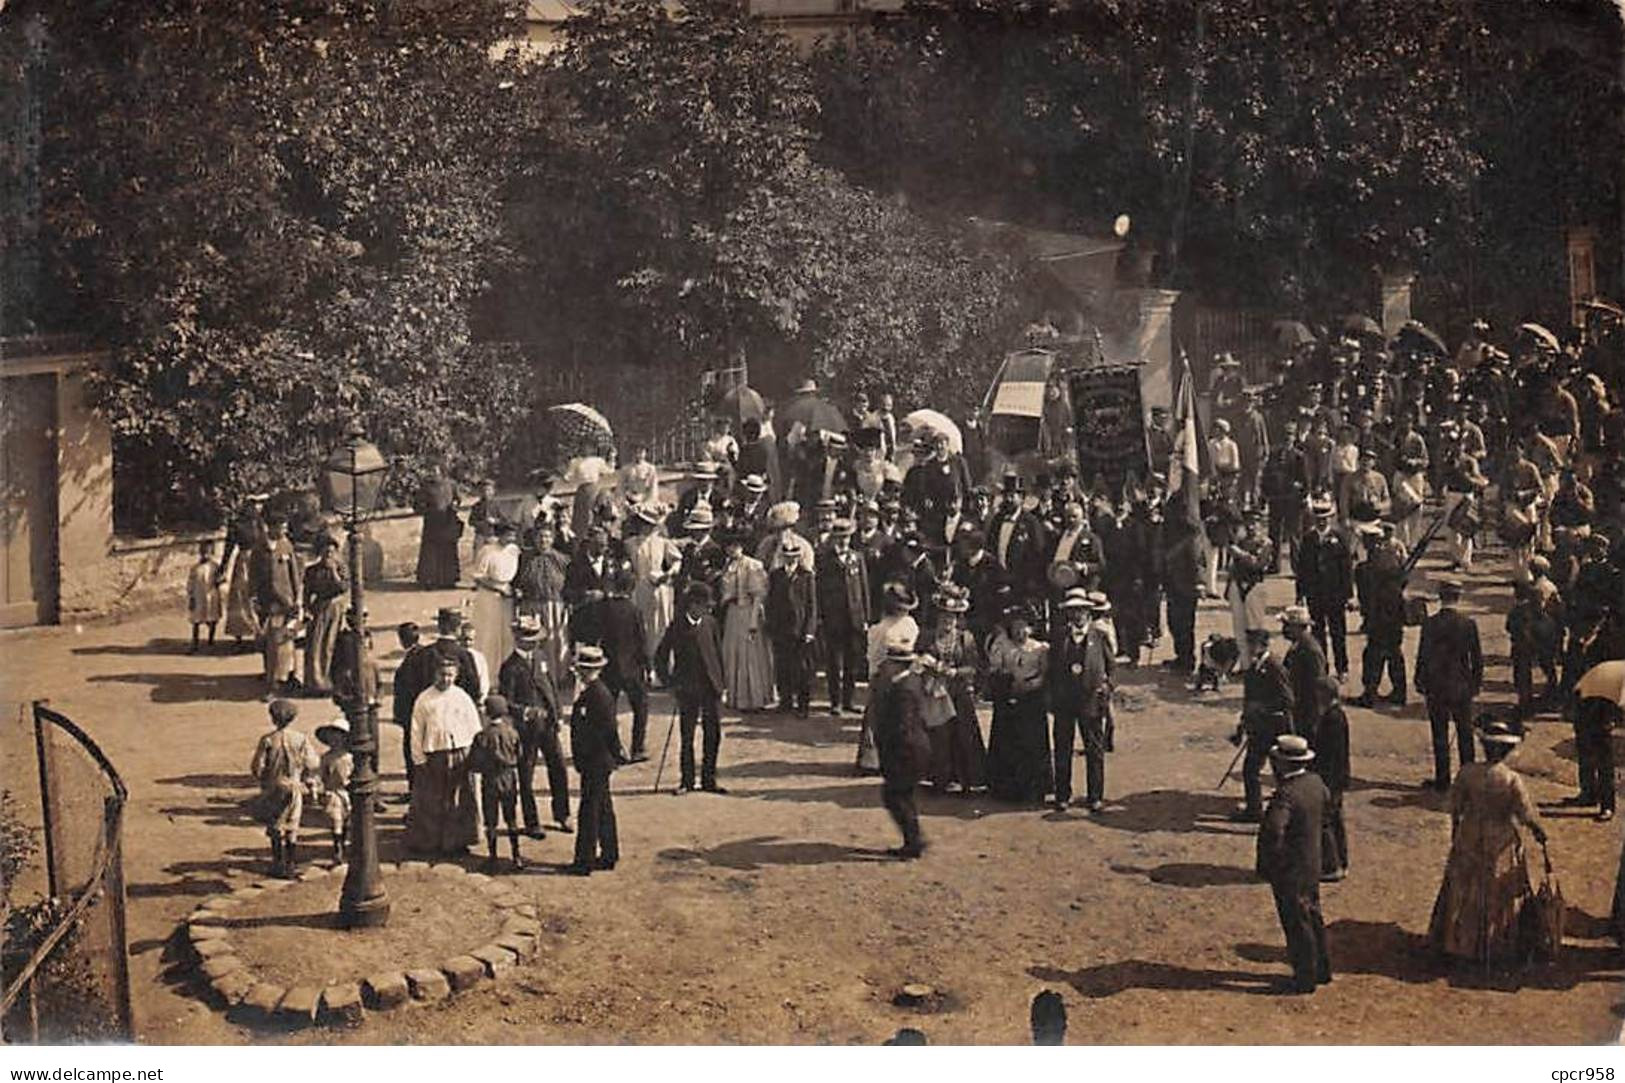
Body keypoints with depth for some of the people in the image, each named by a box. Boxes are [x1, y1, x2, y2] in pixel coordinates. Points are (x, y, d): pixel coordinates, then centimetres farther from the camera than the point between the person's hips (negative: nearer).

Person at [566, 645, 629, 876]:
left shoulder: (598, 695, -20)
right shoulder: (589, 693, 11)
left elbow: (609, 731, -21)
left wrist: (617, 756, -15)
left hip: (596, 763, -10)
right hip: (594, 763, 10)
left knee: (589, 812, -5)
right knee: (603, 810, 15)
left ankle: (584, 862, -1)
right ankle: (608, 856, 24)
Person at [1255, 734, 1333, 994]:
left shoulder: (1286, 794, -29)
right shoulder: (1315, 783, -1)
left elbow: (1272, 833, -37)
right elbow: (1324, 813, 17)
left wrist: (1266, 865, -23)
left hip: (1290, 869, -9)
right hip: (1312, 863, 9)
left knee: (1297, 923, 5)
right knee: (1313, 916, 22)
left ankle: (1305, 978, 16)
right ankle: (1321, 969, 35)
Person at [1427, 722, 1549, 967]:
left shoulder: (1467, 773, -13)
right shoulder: (1511, 779, -20)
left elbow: (1455, 806, -2)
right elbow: (1527, 813, -12)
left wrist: (1455, 832, 15)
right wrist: (1539, 832, 8)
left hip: (1469, 840, 2)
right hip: (1502, 844, -2)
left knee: (1464, 892, 16)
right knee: (1500, 896, 14)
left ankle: (1457, 942, 26)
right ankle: (1500, 945, 25)